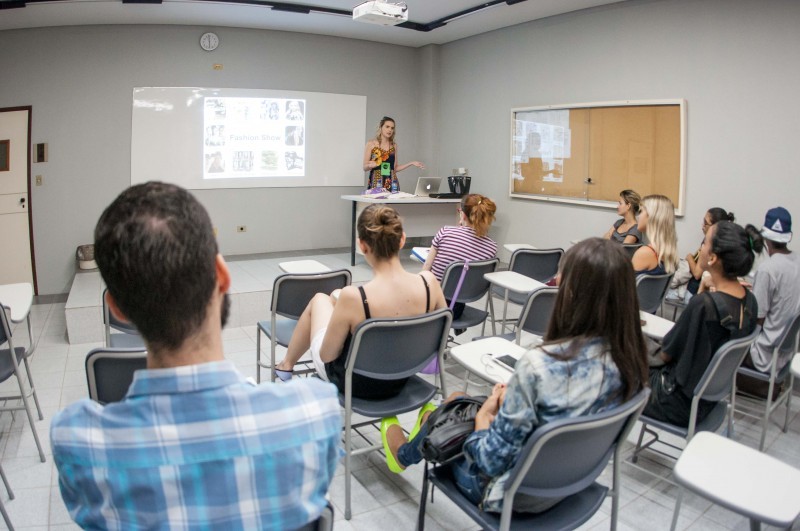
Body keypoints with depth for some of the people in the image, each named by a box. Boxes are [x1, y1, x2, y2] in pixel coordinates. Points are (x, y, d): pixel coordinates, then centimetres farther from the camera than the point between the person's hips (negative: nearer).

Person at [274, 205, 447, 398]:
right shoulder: (429, 282, -23)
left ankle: (287, 365, 51)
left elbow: (327, 355, -20)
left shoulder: (353, 297, -35)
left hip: (353, 382, -4)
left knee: (320, 299, 26)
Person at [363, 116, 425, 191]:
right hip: (376, 182, -3)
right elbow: (365, 167, 1)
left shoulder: (394, 146, 11)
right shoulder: (371, 144, 1)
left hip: (391, 183, 3)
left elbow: (395, 168, 13)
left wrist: (411, 163, 7)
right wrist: (370, 165, -20)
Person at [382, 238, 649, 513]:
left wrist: (485, 411, -7)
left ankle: (405, 452, 54)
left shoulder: (540, 365, -36)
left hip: (514, 496, -6)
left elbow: (491, 460, -25)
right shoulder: (629, 360, -15)